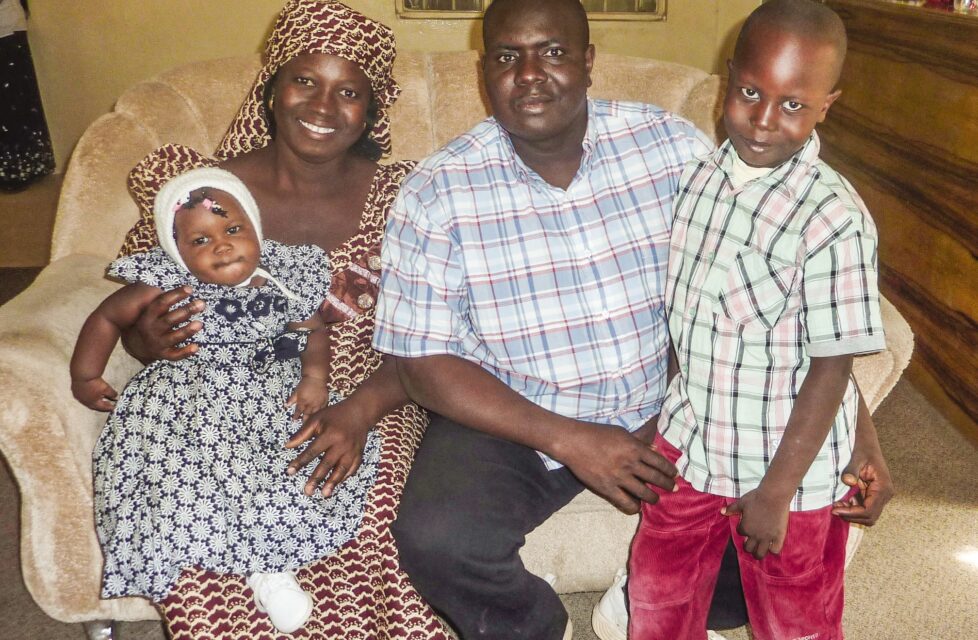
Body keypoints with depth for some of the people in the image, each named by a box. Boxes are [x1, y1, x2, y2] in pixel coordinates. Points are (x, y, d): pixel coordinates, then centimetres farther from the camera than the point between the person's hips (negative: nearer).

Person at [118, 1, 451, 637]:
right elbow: (132, 311, 10)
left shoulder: (397, 198, -1)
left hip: (363, 411, 0)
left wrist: (360, 410, -22)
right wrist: (149, 340, -15)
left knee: (369, 534, -29)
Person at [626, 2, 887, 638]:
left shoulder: (833, 220, -25)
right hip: (691, 439, 5)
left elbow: (832, 368, -20)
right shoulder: (700, 176, -5)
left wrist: (776, 493, -15)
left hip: (789, 466, -5)